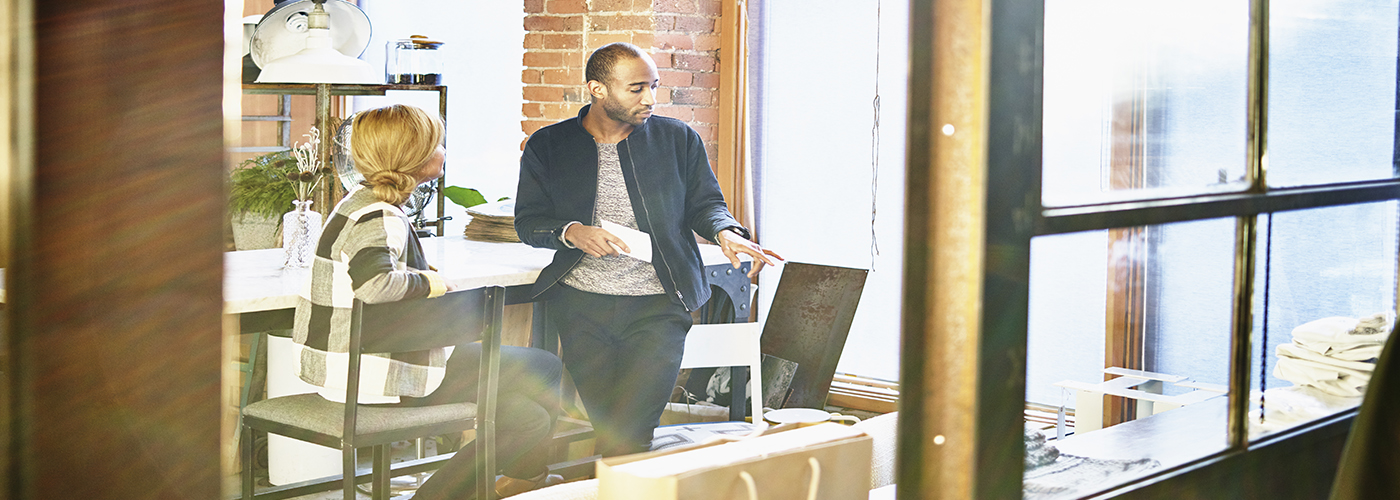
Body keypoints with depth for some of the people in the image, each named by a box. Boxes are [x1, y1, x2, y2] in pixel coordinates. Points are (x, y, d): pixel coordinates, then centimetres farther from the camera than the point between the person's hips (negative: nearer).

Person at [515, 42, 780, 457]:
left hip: (657, 307, -1)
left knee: (626, 434, -13)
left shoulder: (677, 139, 8)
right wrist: (572, 232, -14)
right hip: (582, 307, 1)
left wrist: (725, 232, -12)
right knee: (609, 425, -1)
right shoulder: (547, 145, 6)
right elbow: (528, 221, 6)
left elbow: (705, 202, 11)